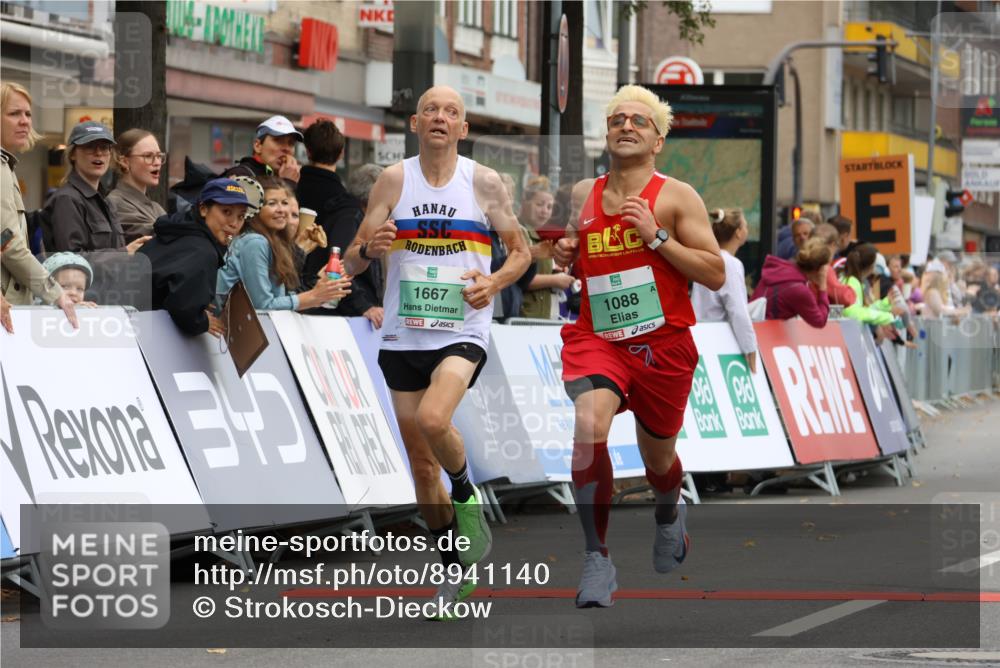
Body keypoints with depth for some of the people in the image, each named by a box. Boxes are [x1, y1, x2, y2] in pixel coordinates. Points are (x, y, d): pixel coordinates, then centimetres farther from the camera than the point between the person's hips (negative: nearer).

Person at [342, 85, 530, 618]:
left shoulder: (484, 183, -1)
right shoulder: (393, 180, 2)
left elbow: (519, 251, 9)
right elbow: (351, 264, 3)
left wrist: (495, 282, -12)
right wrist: (370, 248, -21)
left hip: (462, 333, -3)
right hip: (403, 336, 3)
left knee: (433, 418, -30)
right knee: (421, 463, 7)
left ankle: (466, 493, 1)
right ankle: (456, 571, 22)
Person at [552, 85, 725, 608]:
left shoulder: (676, 197, -4)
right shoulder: (582, 195, 8)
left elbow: (716, 275, -9)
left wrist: (656, 236, -17)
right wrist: (564, 257, 3)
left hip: (663, 344, -1)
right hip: (595, 337, 1)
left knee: (658, 459, 17)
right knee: (589, 428, -29)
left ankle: (668, 517, 55)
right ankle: (597, 560, -21)